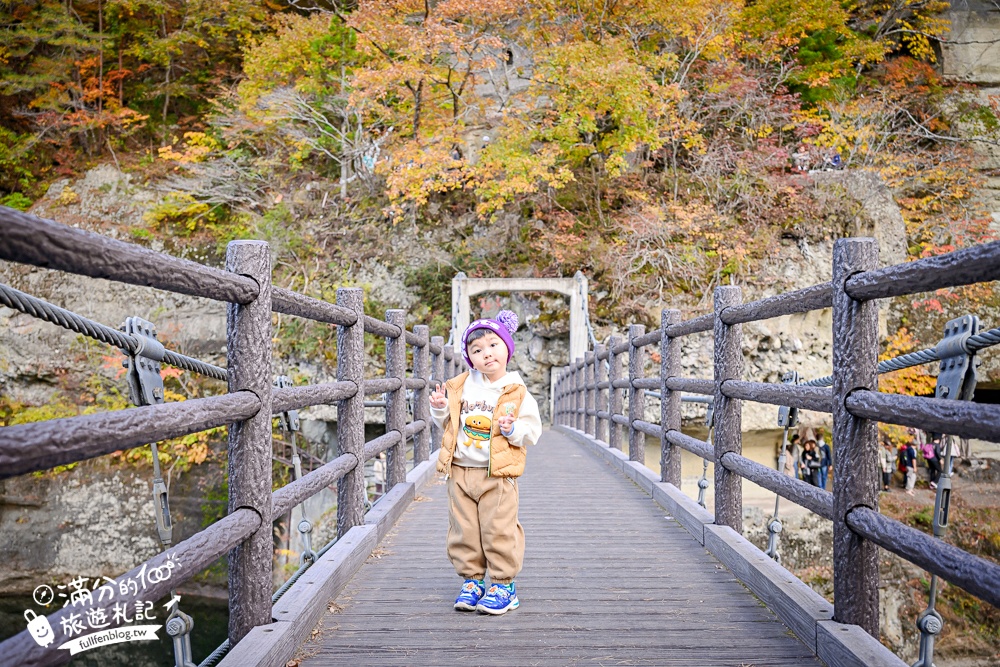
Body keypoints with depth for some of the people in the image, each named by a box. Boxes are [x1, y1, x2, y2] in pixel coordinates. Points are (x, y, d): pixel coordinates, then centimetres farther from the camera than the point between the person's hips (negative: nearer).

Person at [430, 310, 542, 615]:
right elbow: (448, 425, 16)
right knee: (464, 531, 10)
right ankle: (472, 580, 26)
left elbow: (533, 431, -3)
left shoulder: (517, 393, -4)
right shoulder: (460, 387, 6)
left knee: (499, 531, 0)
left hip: (498, 475, -4)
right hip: (460, 472, 4)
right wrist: (440, 409, -3)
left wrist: (513, 429, -21)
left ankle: (503, 584, 16)